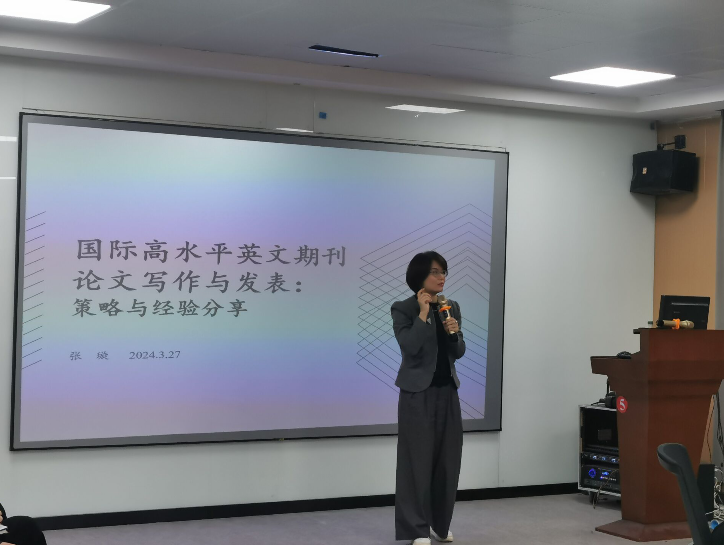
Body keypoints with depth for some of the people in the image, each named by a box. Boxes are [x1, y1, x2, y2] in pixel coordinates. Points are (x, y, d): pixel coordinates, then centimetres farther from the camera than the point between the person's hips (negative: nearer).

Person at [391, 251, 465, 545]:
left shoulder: (452, 307, 9)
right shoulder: (402, 309, -7)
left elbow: (458, 353, 7)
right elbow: (410, 347, -20)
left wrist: (454, 332, -11)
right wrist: (423, 314, -20)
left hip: (447, 391, 6)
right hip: (418, 393, -5)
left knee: (448, 459, 9)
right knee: (418, 459, -2)